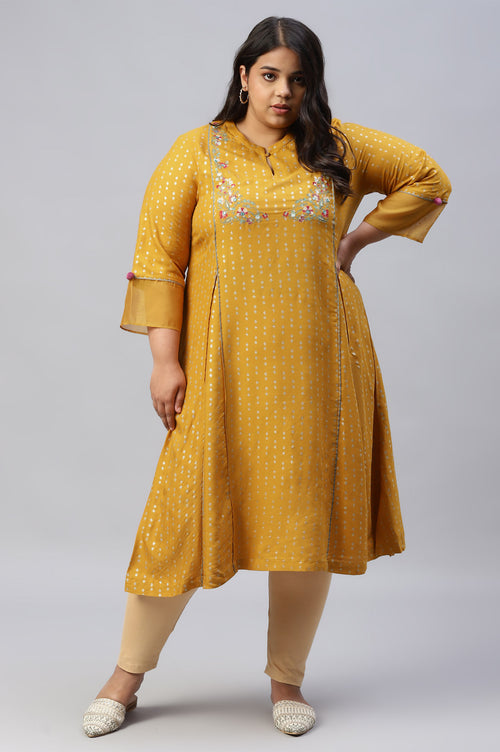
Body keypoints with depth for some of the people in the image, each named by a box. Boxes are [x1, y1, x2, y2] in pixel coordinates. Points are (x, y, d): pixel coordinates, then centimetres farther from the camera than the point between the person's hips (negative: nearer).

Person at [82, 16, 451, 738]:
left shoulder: (339, 147, 10)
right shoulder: (197, 152, 5)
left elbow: (430, 177, 20)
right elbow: (157, 256, 0)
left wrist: (357, 240, 11)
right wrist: (165, 359, -7)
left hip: (318, 363, 2)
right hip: (224, 365, -2)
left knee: (309, 512, 5)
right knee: (187, 513, -2)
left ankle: (287, 680, 22)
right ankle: (128, 675, 16)